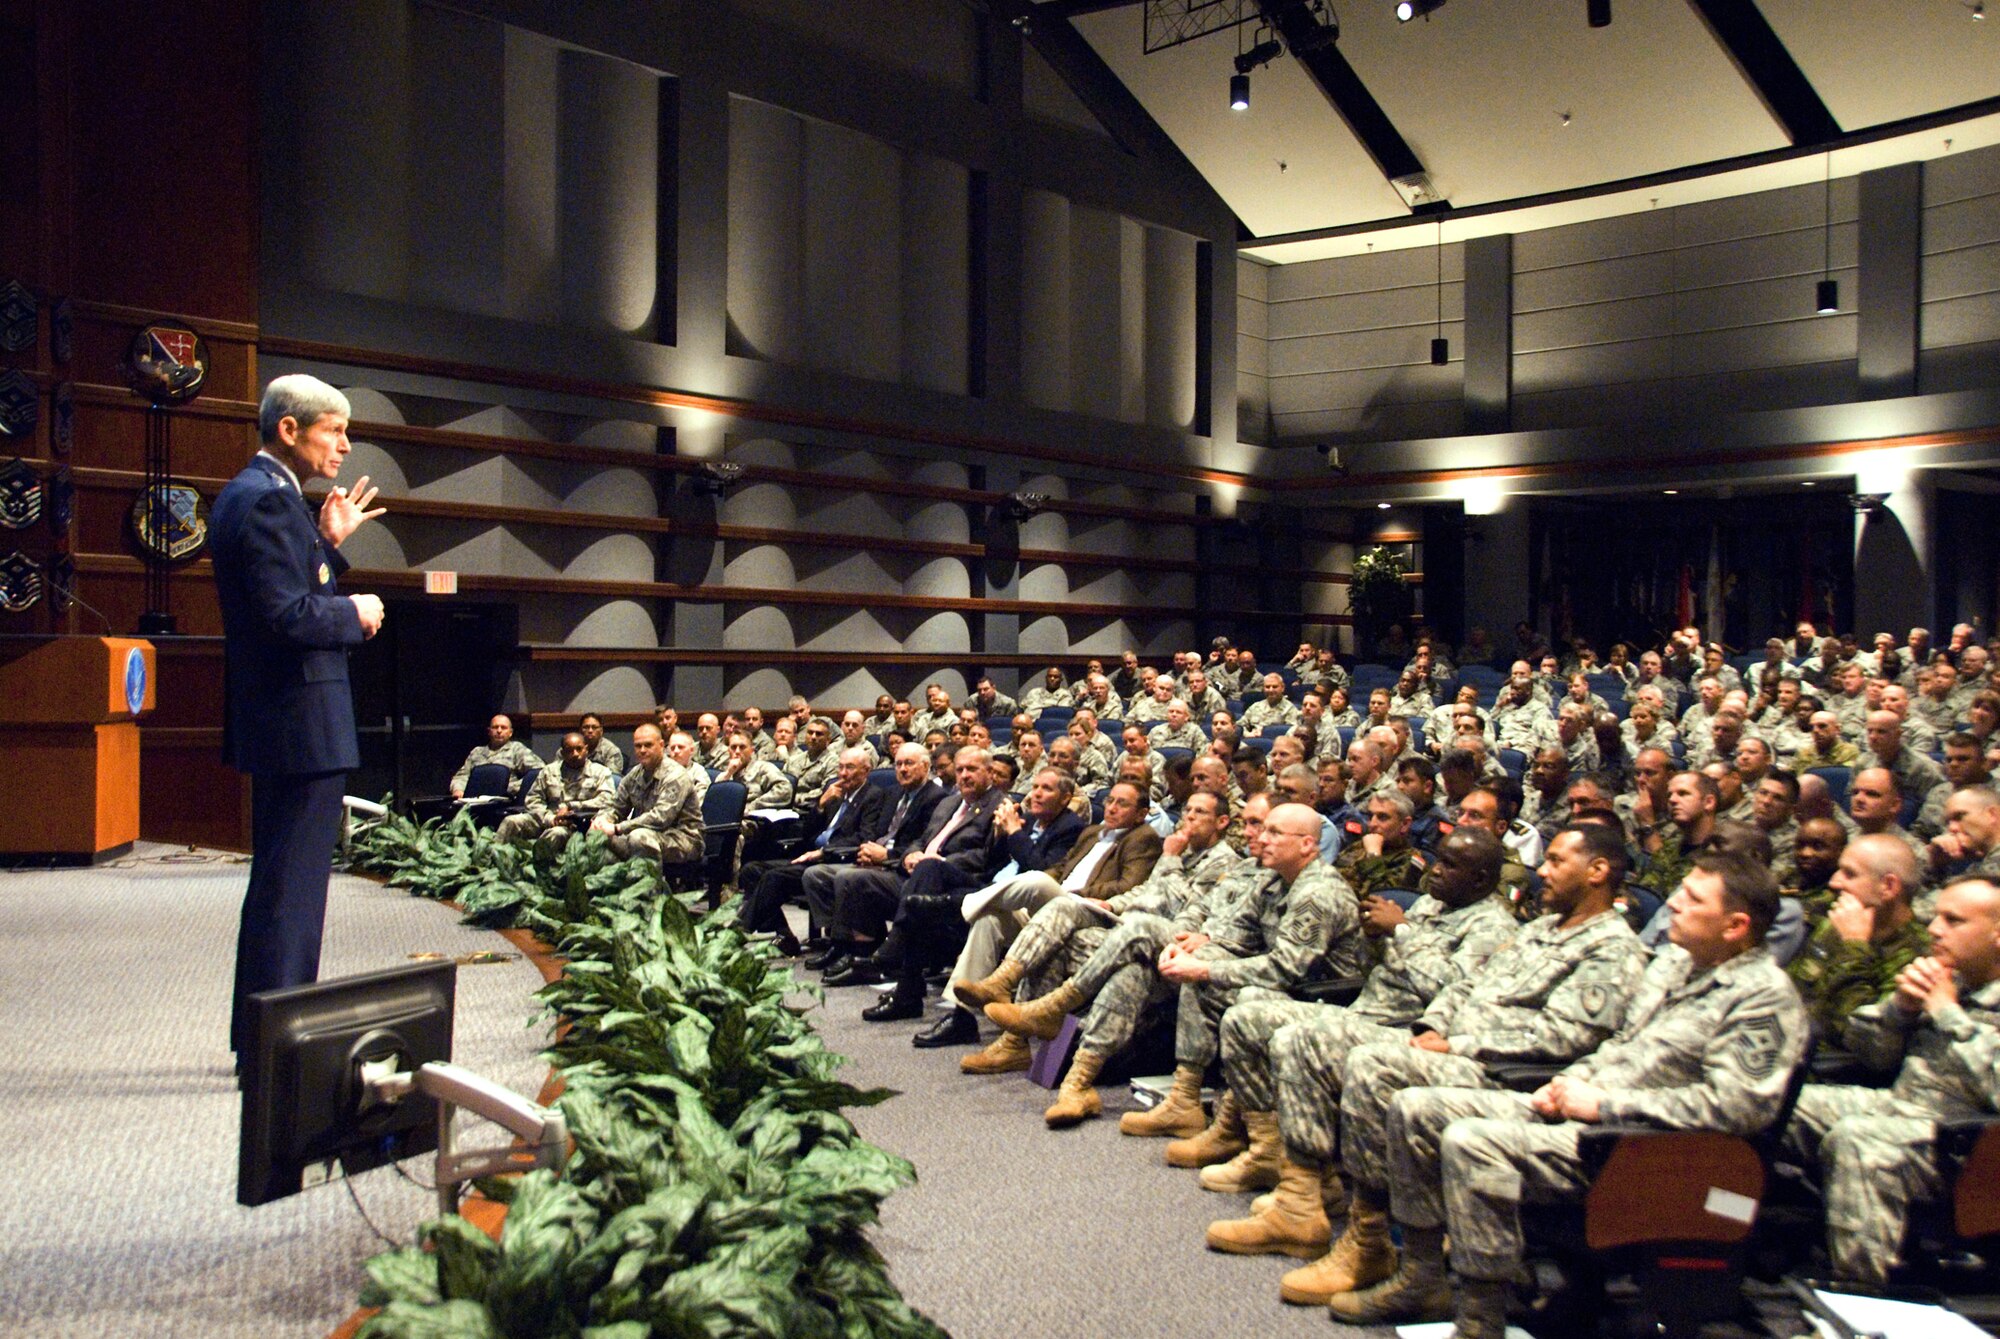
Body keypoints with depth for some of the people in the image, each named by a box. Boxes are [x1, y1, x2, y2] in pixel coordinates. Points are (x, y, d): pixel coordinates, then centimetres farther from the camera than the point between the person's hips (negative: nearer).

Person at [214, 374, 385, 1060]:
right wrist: (355, 614, -8)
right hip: (301, 721, -11)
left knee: (279, 884, 18)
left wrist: (328, 544, 11)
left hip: (274, 721, 11)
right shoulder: (269, 498, -16)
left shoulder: (252, 493, 16)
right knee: (290, 888, -4)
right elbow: (290, 615, -24)